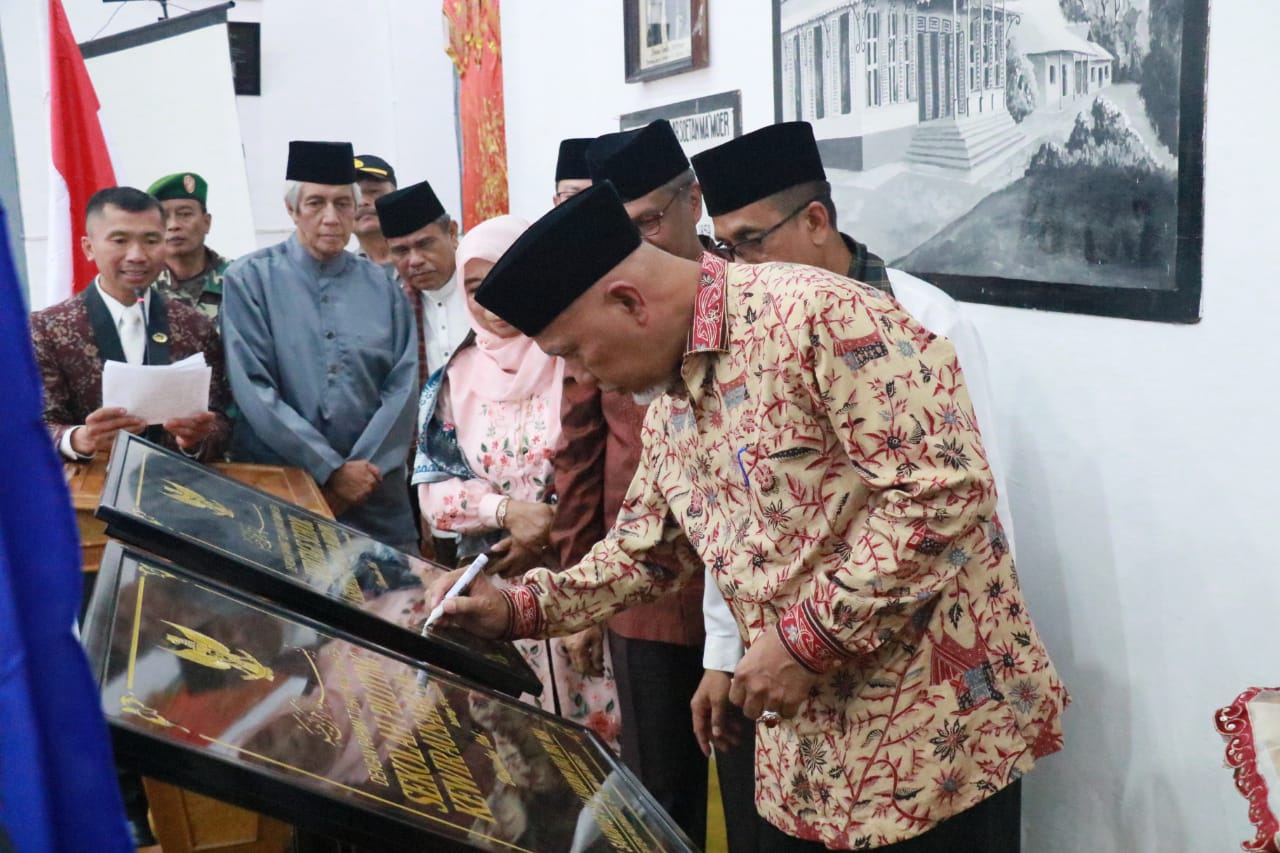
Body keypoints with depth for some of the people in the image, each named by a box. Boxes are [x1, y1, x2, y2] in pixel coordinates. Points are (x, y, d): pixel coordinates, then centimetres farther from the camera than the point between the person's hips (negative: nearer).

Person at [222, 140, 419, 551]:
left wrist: (363, 468, -11)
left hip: (376, 491, 3)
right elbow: (254, 390, -11)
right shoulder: (250, 280, -4)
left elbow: (403, 387, 0)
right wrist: (331, 469, -13)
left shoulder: (383, 286, 6)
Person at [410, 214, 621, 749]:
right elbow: (433, 489, 3)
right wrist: (507, 511, -13)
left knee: (596, 729, 0)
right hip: (494, 587, 4)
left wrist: (552, 532, -15)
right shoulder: (456, 379, 7)